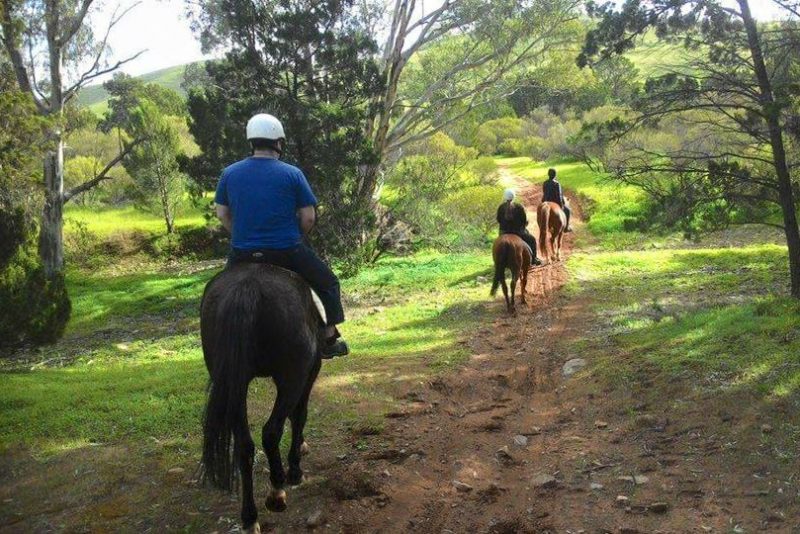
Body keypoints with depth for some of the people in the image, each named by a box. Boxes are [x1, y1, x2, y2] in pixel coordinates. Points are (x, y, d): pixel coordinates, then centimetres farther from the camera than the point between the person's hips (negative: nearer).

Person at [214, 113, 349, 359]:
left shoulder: (229, 173, 2)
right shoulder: (292, 174, -6)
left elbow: (222, 214, 9)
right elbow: (308, 218, -4)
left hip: (242, 254, 3)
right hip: (287, 252, -3)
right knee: (328, 282, 19)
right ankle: (330, 339, 18)